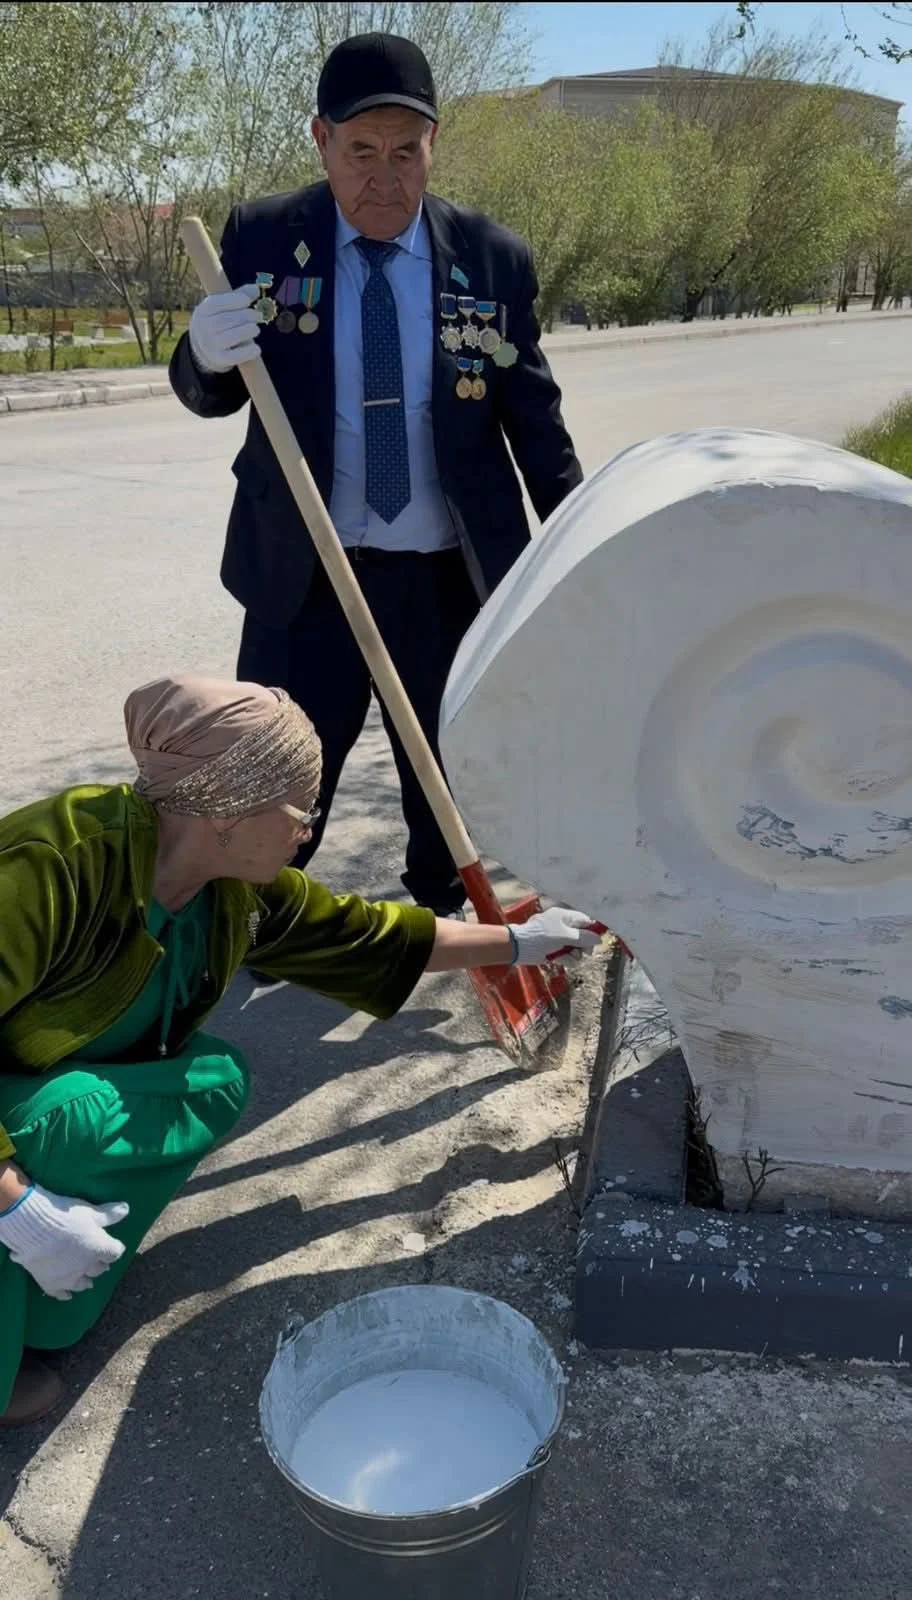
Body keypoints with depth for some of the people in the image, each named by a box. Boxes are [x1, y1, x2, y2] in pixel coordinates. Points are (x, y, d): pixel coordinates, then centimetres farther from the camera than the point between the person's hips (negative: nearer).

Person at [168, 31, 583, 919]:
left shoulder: (494, 258, -2)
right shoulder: (261, 238, -3)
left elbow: (533, 418, 5)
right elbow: (209, 396, 2)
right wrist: (206, 355, -22)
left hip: (452, 576, 2)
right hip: (304, 573, -1)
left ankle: (440, 933, 38)